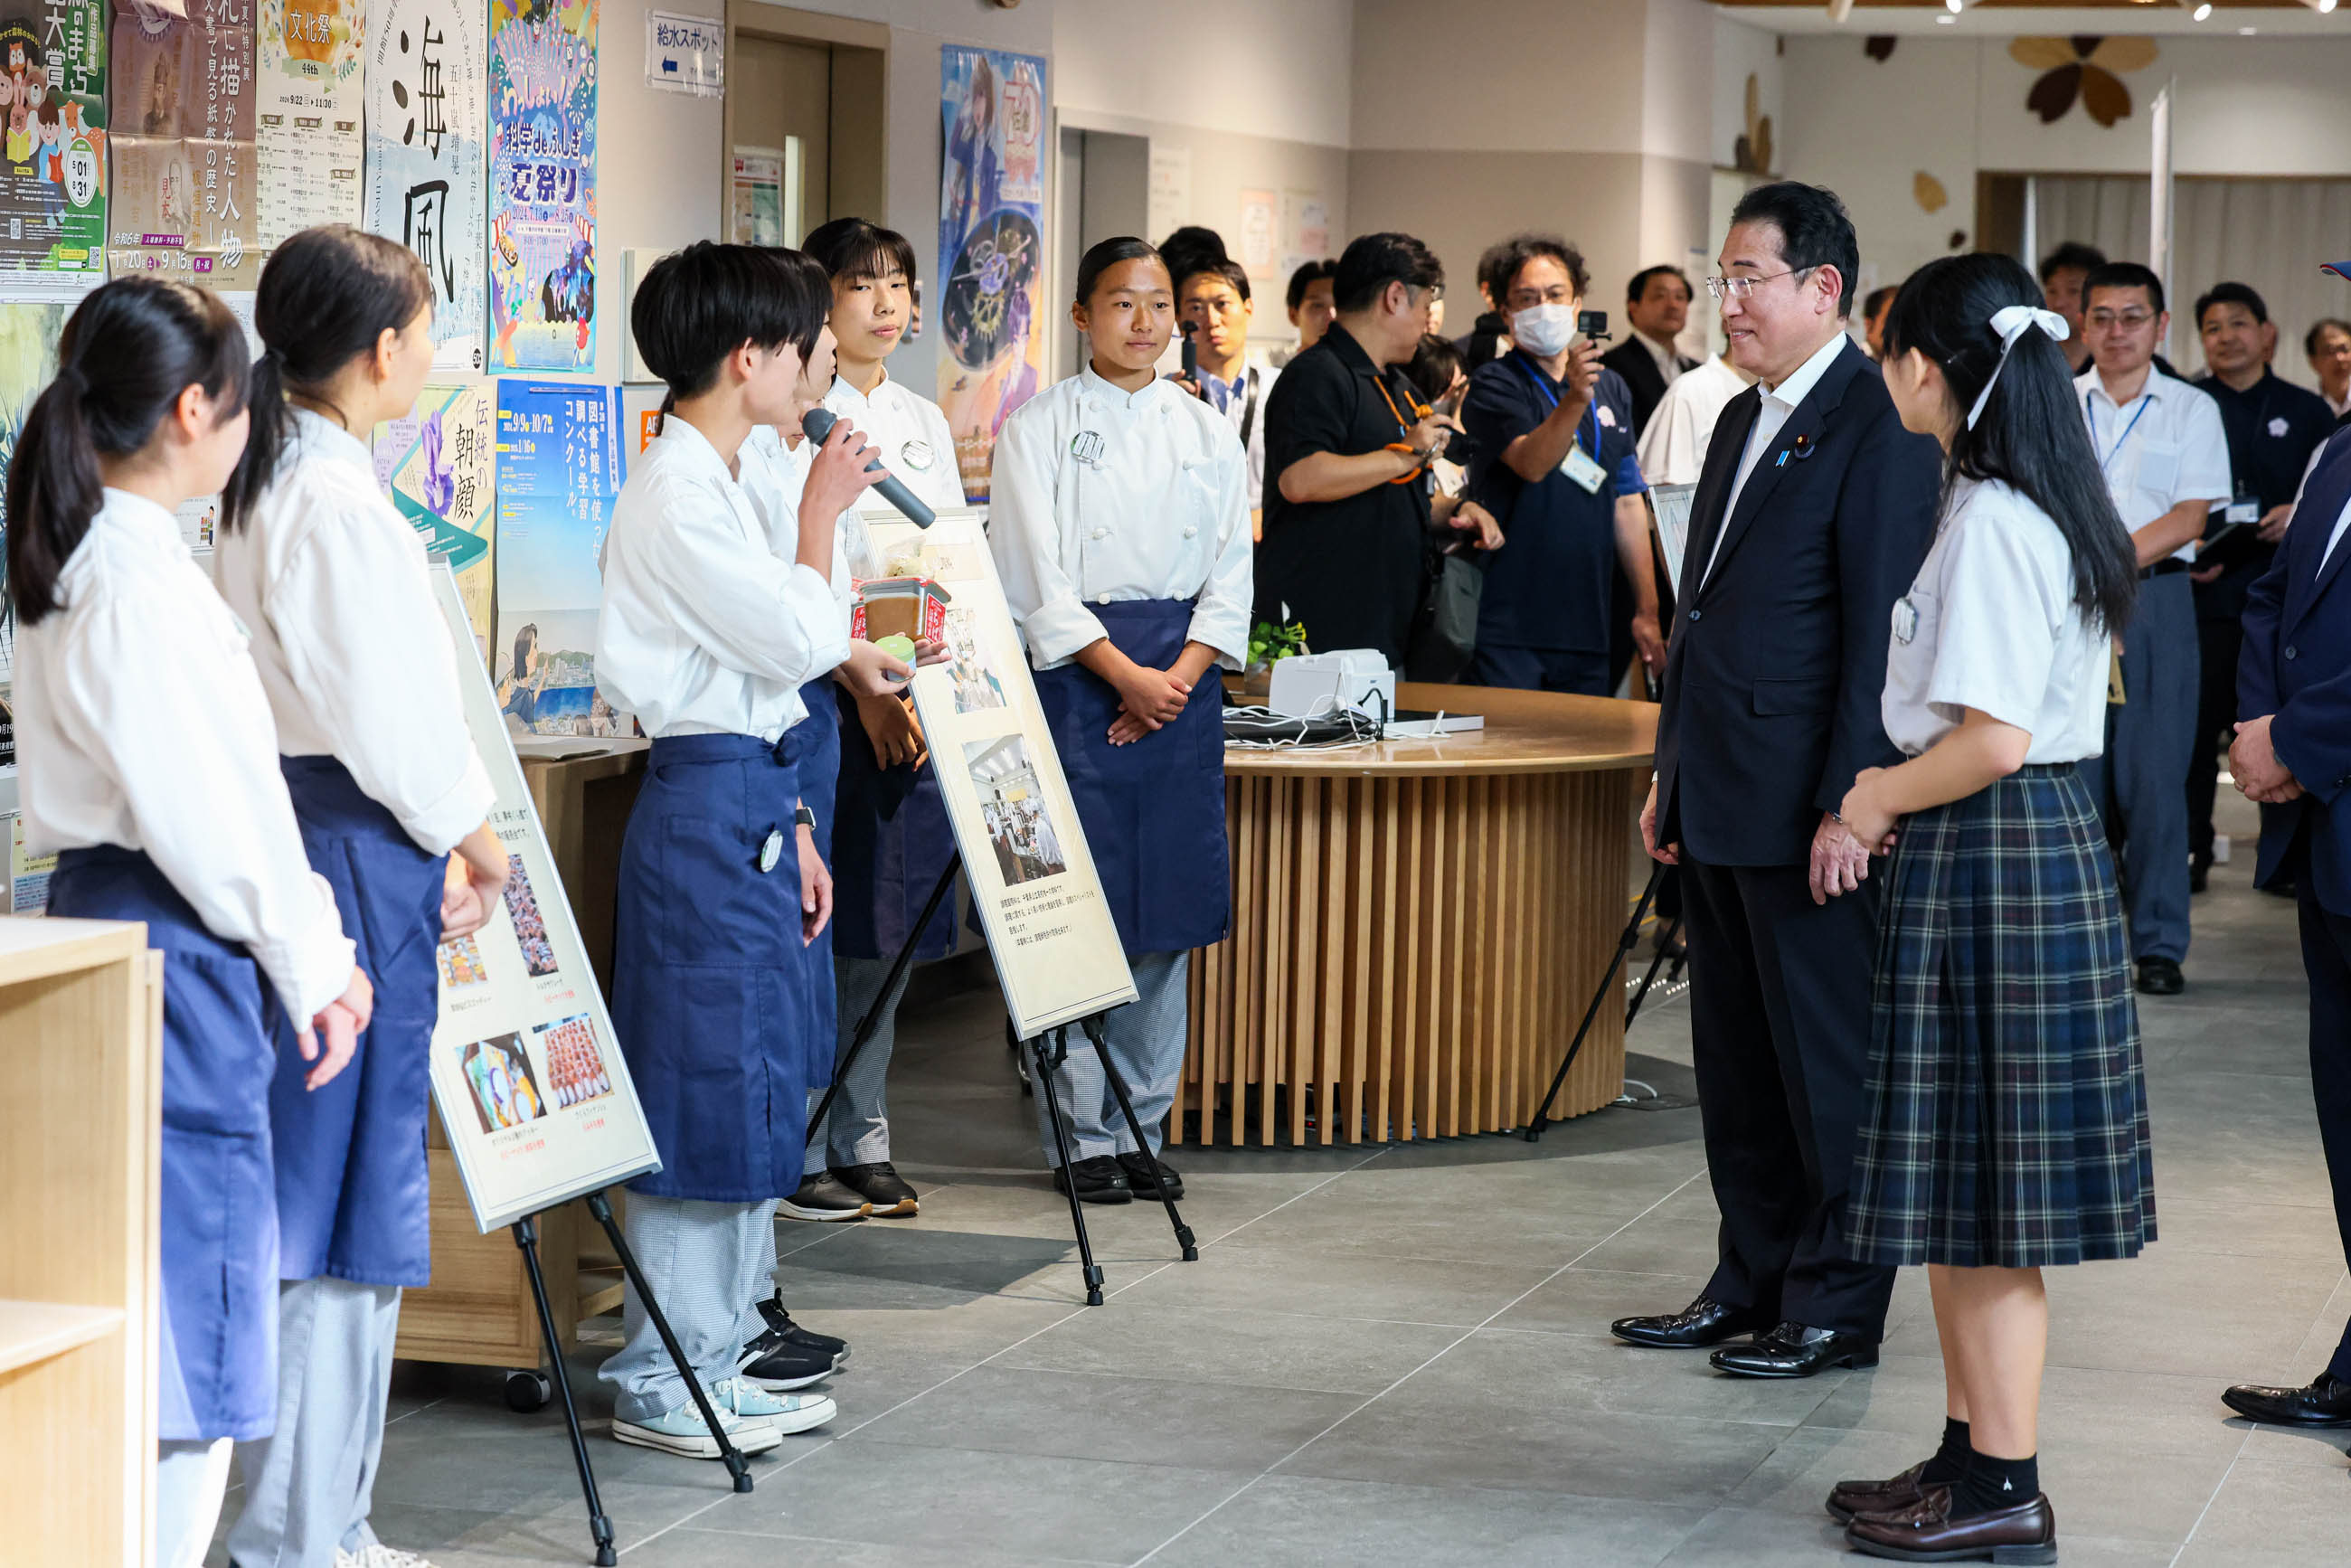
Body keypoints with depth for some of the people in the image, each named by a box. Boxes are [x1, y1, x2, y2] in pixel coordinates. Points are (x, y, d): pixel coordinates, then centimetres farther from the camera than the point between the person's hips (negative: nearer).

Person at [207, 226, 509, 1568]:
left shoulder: (269, 487, 14)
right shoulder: (340, 504, -17)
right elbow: (391, 719, -19)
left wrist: (441, 847, 11)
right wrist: (473, 840, -3)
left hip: (285, 831, 10)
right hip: (356, 846, -10)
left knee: (340, 1186, 15)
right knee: (341, 1178, -4)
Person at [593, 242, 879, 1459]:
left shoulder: (712, 485, 16)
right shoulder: (677, 497, -15)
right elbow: (797, 641, -17)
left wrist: (793, 830, 19)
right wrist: (823, 515, -4)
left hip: (746, 807, 10)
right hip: (707, 810, -10)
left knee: (749, 1085, 13)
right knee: (705, 1086, -5)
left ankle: (714, 1357, 20)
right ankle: (659, 1381, 2)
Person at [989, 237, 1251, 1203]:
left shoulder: (1207, 433, 12)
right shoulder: (1039, 429, 0)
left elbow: (1231, 571, 8)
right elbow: (1035, 578, -7)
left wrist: (1182, 674, -7)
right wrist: (1125, 676, -14)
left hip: (1182, 678, 4)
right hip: (1077, 678, -4)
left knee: (1168, 911, 5)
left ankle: (1141, 1126, 14)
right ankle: (1080, 1134, 3)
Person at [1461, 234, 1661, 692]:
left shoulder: (1611, 388, 14)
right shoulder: (1493, 385, -3)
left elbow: (1627, 503, 16)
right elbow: (1531, 464, -21)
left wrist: (1647, 608, 13)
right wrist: (1576, 397, -37)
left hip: (1588, 625, 5)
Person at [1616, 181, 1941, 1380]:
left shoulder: (1876, 425, -12)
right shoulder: (1744, 419, 16)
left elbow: (1880, 631, -16)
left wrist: (1848, 806, -19)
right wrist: (1671, 773, 18)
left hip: (1810, 808, -9)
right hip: (1721, 805, 9)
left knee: (1828, 1058, 0)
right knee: (1735, 1058, 14)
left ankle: (1838, 1305, 9)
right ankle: (1752, 1283, 24)